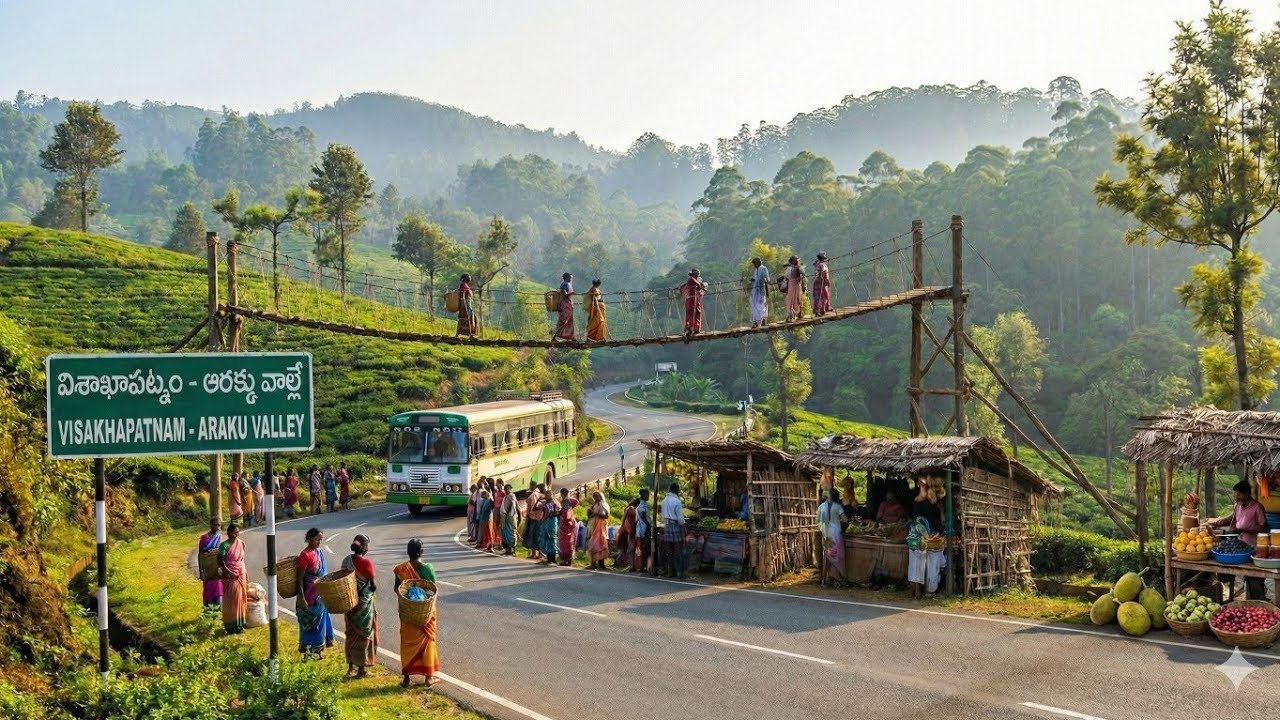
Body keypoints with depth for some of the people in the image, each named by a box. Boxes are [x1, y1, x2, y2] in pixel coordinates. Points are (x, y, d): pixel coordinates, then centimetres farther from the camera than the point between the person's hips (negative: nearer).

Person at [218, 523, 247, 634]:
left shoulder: (241, 543, 6)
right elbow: (221, 561, -14)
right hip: (230, 577, -6)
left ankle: (239, 624, 20)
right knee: (231, 601, -2)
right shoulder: (224, 545, -12)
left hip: (241, 575, 6)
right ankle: (231, 626, 5)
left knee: (240, 600, 10)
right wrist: (227, 572, -21)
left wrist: (245, 573, 13)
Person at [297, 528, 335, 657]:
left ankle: (318, 648, 26)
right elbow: (300, 578, -19)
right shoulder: (305, 555, -18)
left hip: (320, 595, 8)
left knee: (320, 620, 15)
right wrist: (301, 598, -23)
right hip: (310, 596, -8)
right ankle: (308, 650, 11)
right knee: (310, 622, 2)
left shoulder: (319, 552, 6)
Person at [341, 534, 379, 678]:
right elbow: (373, 585, -15)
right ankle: (361, 668, 10)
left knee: (351, 633, 17)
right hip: (364, 603, -6)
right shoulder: (366, 562, -19)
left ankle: (351, 665, 26)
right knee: (364, 634, 6)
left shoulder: (346, 560, -1)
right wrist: (373, 587, 5)